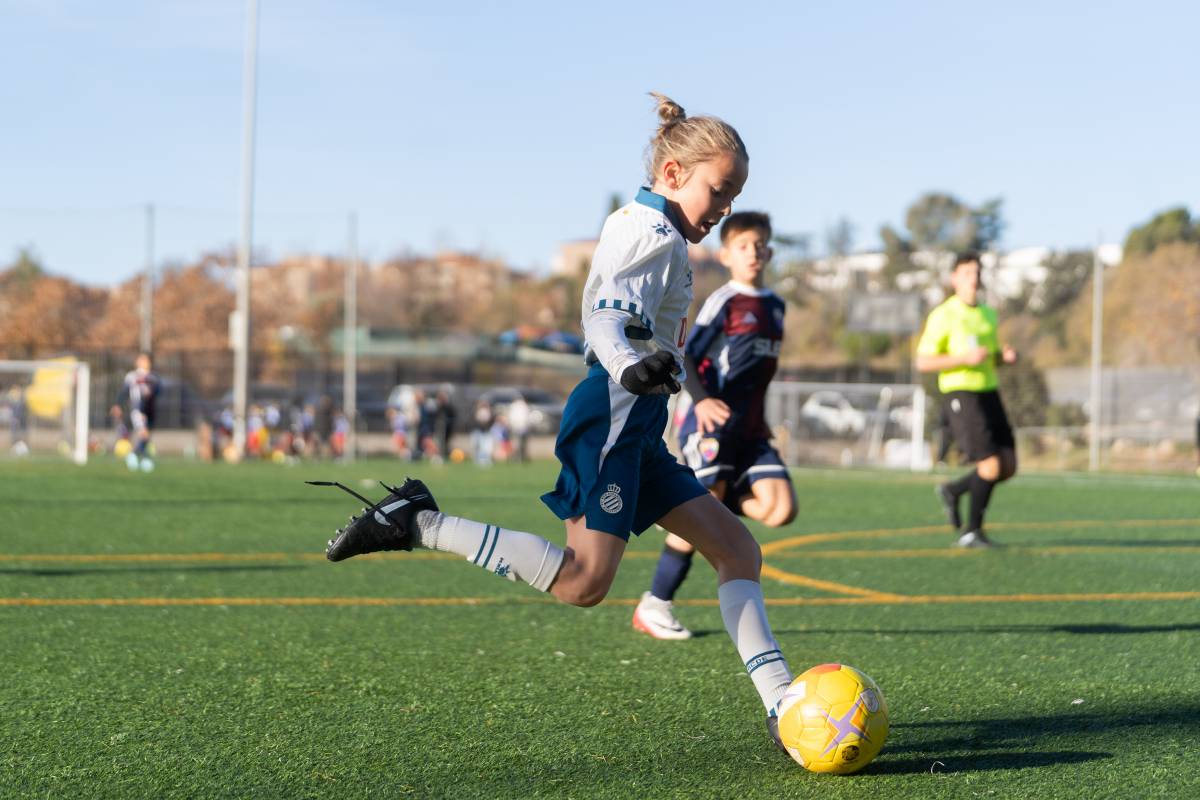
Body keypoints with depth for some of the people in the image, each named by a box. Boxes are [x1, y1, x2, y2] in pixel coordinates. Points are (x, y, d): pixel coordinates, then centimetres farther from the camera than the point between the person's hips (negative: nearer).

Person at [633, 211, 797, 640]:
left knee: (780, 509, -11)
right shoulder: (723, 302, -6)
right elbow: (684, 356, -11)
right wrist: (701, 400, -26)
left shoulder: (775, 305, 16)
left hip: (751, 430, 7)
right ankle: (654, 605, 5)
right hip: (713, 425, -7)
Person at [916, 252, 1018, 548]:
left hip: (988, 393, 7)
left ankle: (953, 491, 23)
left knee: (1008, 467, 2)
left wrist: (1006, 356, 0)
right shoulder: (943, 316, -7)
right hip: (960, 394, -7)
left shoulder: (988, 314, 14)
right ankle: (972, 532, 1)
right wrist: (965, 359, -20)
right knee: (991, 466, -14)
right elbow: (923, 363, -10)